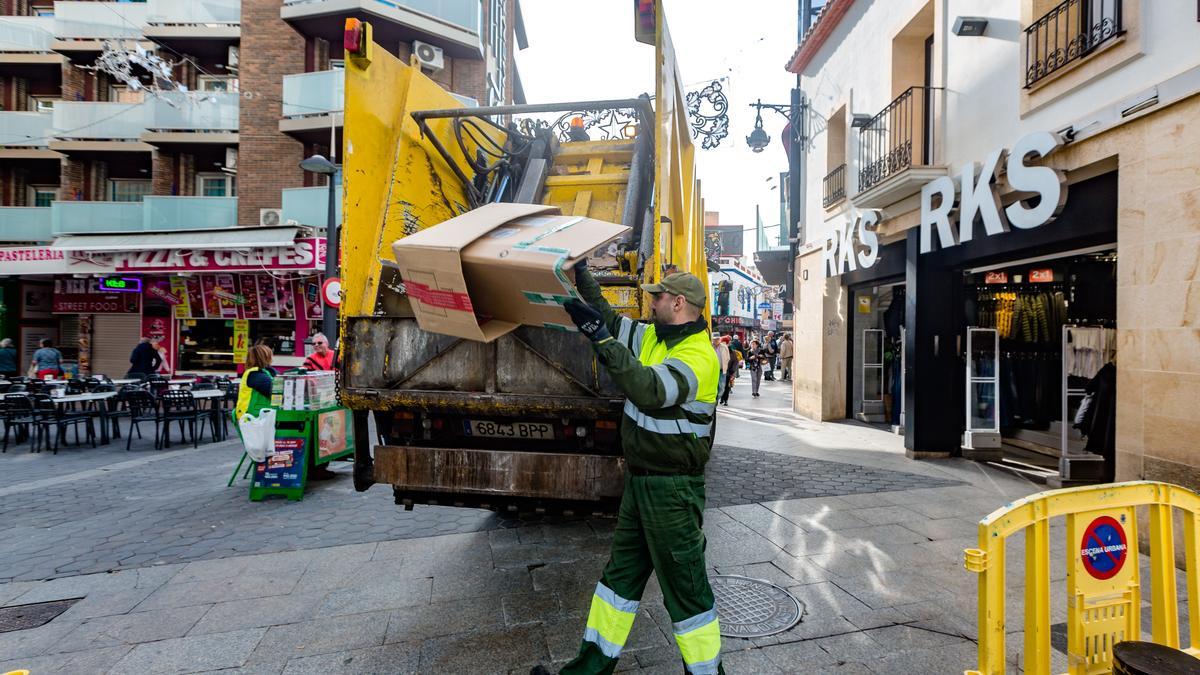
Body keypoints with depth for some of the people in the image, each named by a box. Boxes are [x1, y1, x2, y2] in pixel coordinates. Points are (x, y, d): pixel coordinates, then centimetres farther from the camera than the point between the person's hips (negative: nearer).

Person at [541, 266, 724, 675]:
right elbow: (607, 317, 16)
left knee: (684, 586, 5)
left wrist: (602, 338, -36)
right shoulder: (654, 337, 7)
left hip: (672, 490, -9)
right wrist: (580, 274, 15)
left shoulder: (698, 357, -21)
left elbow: (649, 391, -36)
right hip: (640, 480, 9)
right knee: (621, 574, 18)